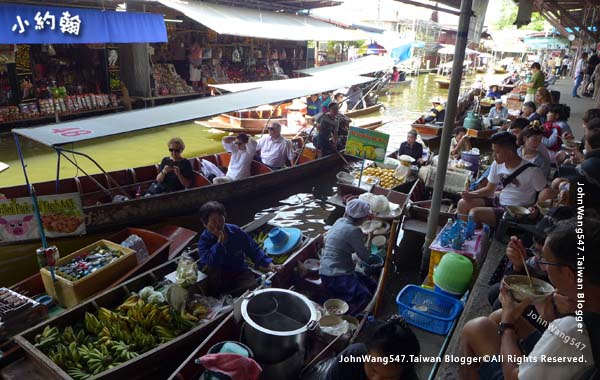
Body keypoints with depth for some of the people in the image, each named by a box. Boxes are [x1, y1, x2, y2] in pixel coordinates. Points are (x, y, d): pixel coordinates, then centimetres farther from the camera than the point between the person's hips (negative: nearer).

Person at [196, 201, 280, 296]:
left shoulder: (236, 232, -5)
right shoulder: (204, 239, -12)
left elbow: (253, 250, 4)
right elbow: (210, 264, -29)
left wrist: (268, 263, -8)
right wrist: (220, 242, -33)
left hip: (240, 274, 1)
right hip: (219, 278, -1)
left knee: (253, 287, -28)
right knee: (210, 268, -33)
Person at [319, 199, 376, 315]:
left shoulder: (340, 221, 8)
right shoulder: (353, 230, -18)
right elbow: (365, 256, -8)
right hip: (334, 275, -10)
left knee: (371, 285, 11)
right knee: (365, 296, -28)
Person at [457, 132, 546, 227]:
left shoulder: (531, 171, -17)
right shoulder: (497, 165, 0)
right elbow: (490, 189, 9)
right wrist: (471, 194, -8)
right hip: (498, 202, 7)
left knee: (474, 213, -25)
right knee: (463, 203, -9)